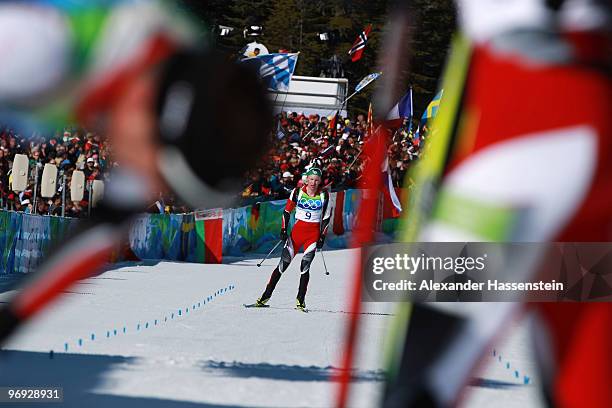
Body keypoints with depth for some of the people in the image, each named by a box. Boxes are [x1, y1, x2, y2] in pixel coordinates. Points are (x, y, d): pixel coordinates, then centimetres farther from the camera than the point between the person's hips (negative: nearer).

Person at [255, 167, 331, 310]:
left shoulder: (324, 196, -1)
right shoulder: (297, 192, -4)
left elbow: (326, 218, 5)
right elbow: (287, 211, 5)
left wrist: (322, 237, -1)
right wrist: (284, 230, -3)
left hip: (314, 234, 0)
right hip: (298, 229, 0)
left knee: (305, 266, -12)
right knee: (283, 264, -3)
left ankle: (300, 300, -5)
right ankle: (266, 296, 5)